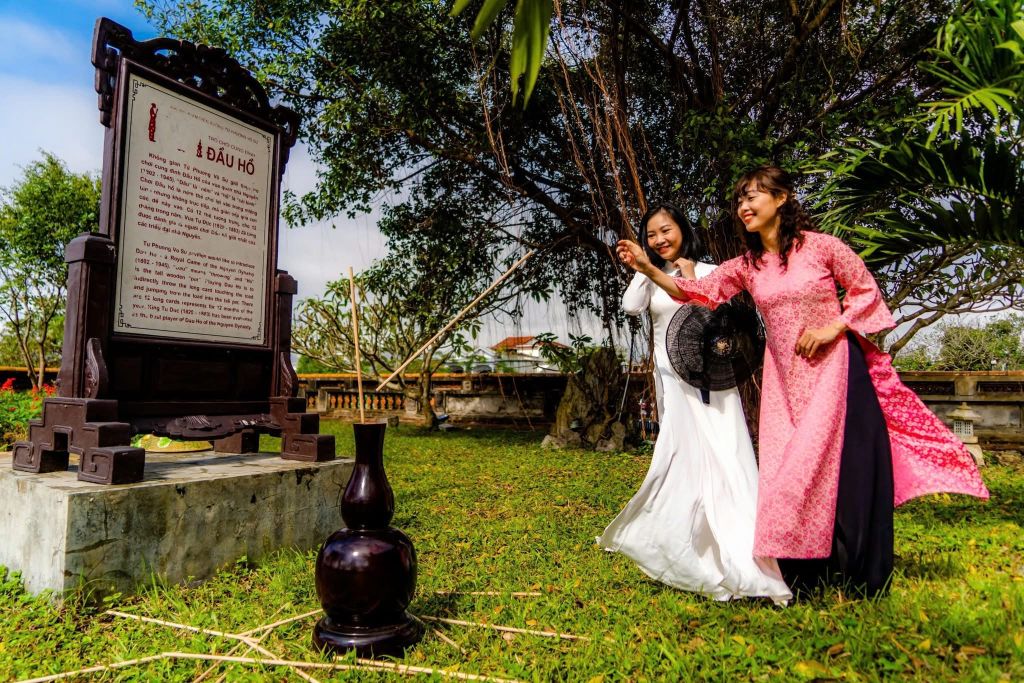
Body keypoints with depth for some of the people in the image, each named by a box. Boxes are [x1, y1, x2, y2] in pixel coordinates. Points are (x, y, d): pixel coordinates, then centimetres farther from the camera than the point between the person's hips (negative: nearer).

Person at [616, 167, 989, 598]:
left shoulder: (822, 246, -5)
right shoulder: (745, 266, 6)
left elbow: (867, 291, 2)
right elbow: (696, 292, -3)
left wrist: (832, 328, -13)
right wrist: (647, 268, -13)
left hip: (832, 369, -4)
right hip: (783, 379, 4)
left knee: (842, 464, -3)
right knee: (787, 471, 3)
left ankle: (859, 578, 13)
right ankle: (802, 577, 17)